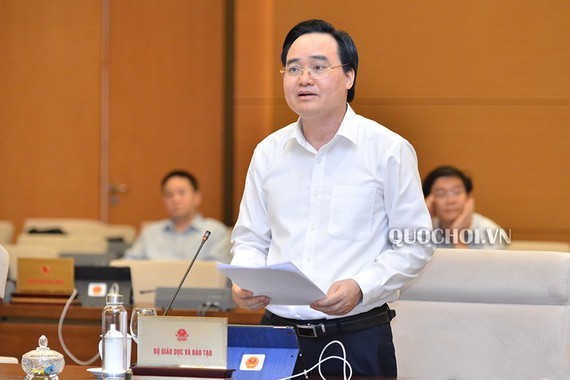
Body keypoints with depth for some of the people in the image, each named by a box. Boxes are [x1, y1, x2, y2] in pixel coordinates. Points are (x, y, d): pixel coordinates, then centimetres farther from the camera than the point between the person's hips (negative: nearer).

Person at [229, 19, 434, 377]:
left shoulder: (389, 150, -3)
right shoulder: (268, 153, 9)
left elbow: (414, 245, -3)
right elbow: (250, 239, 16)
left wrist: (361, 288, -17)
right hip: (279, 331, 3)